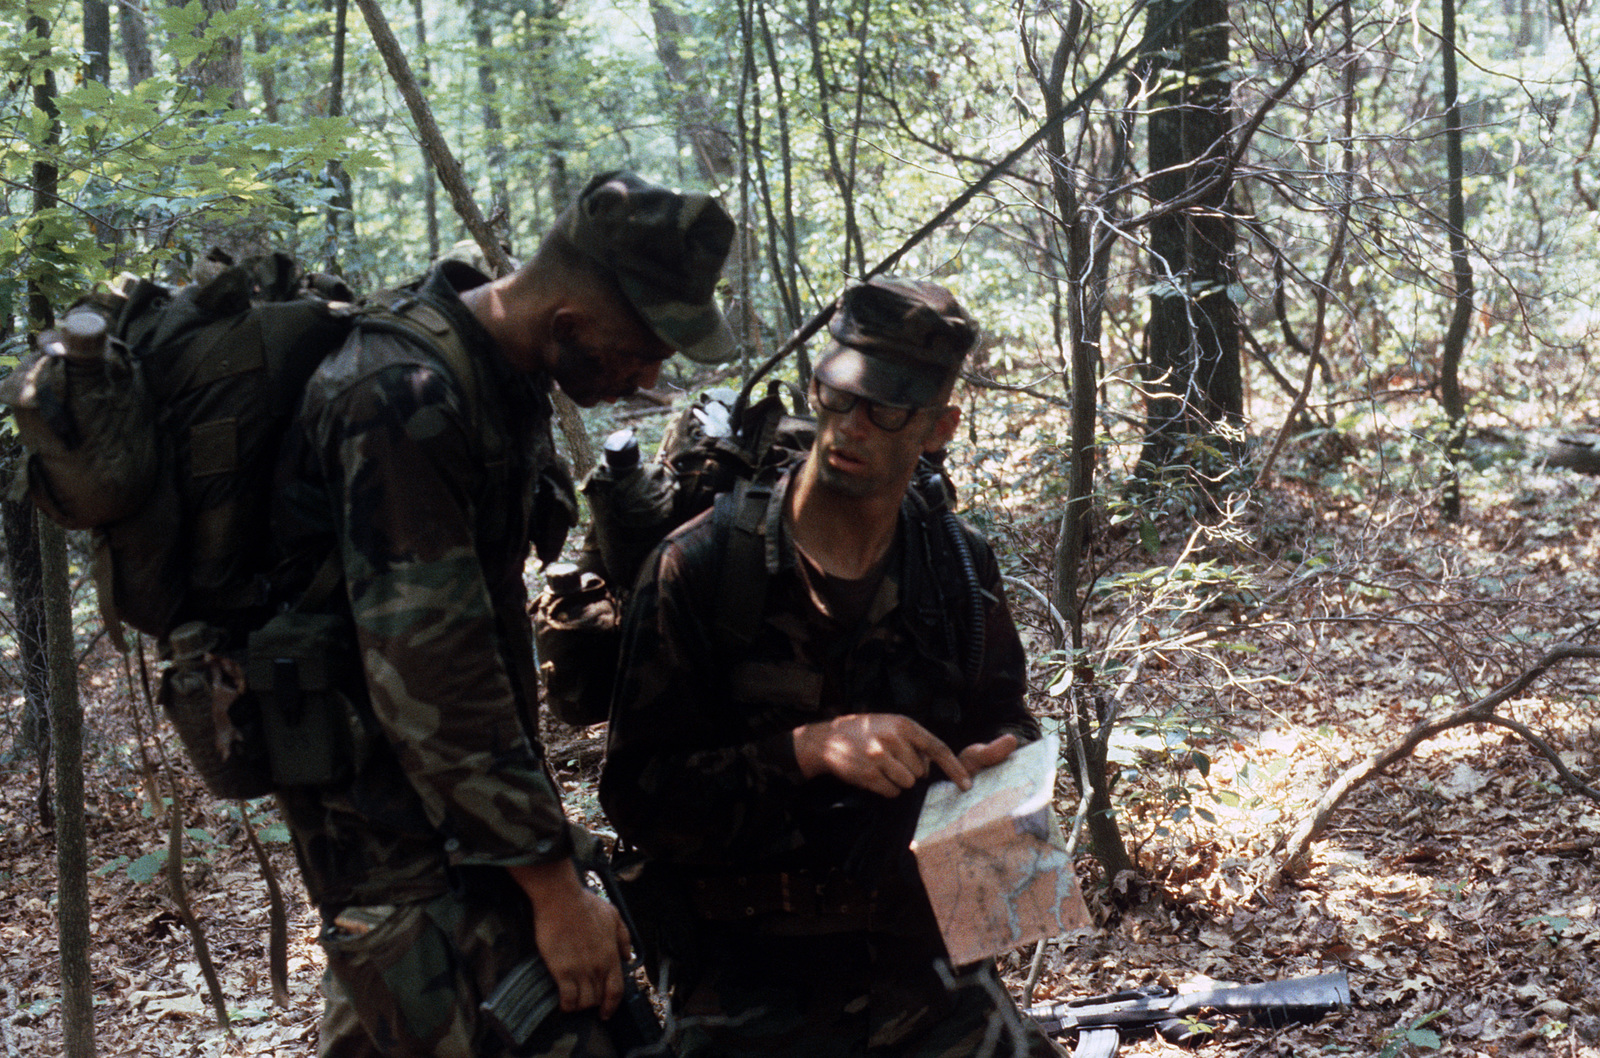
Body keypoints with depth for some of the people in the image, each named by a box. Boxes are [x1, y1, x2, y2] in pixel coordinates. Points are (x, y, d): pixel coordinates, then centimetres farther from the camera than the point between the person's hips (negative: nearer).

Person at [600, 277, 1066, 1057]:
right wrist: (811, 750, -25)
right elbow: (636, 793, -14)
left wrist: (1003, 757, -6)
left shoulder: (961, 567, 3)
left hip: (921, 967, 4)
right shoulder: (701, 568, -10)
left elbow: (1002, 720, 17)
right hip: (750, 987, -4)